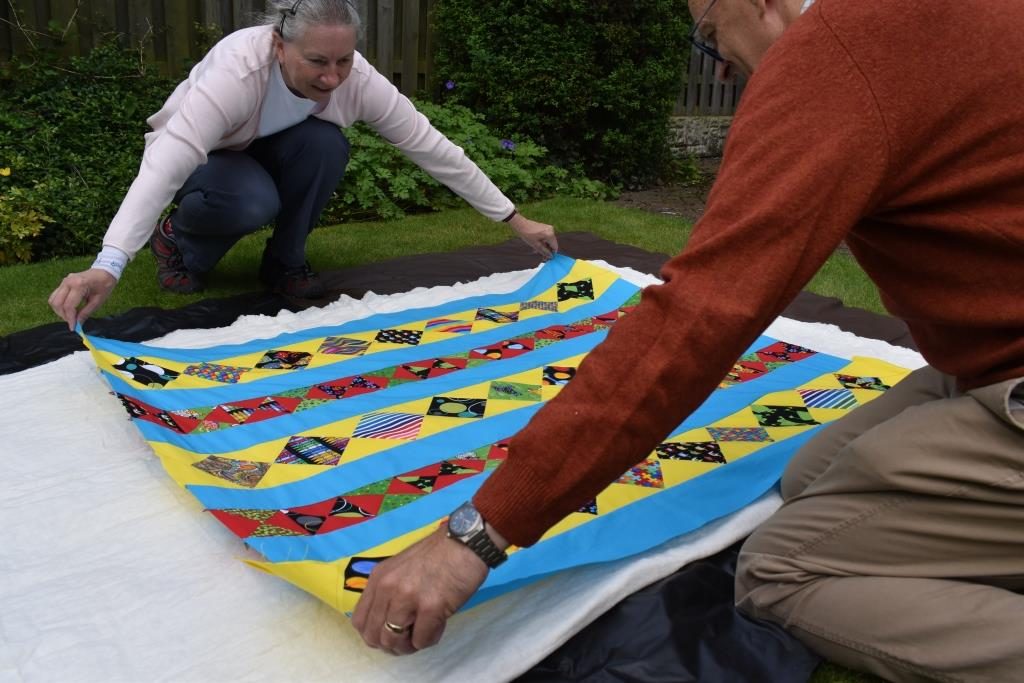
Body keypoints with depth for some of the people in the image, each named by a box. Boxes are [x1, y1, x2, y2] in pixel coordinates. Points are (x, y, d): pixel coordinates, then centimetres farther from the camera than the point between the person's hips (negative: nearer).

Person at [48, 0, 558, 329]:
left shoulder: (357, 79, -27)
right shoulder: (237, 70, -39)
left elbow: (431, 147, -23)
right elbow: (166, 162, -49)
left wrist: (515, 220, -21)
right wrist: (108, 265, -62)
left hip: (269, 153, 4)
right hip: (199, 160, -4)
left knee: (325, 145, -29)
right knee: (253, 201, -37)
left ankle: (284, 262, -6)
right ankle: (179, 239, -3)